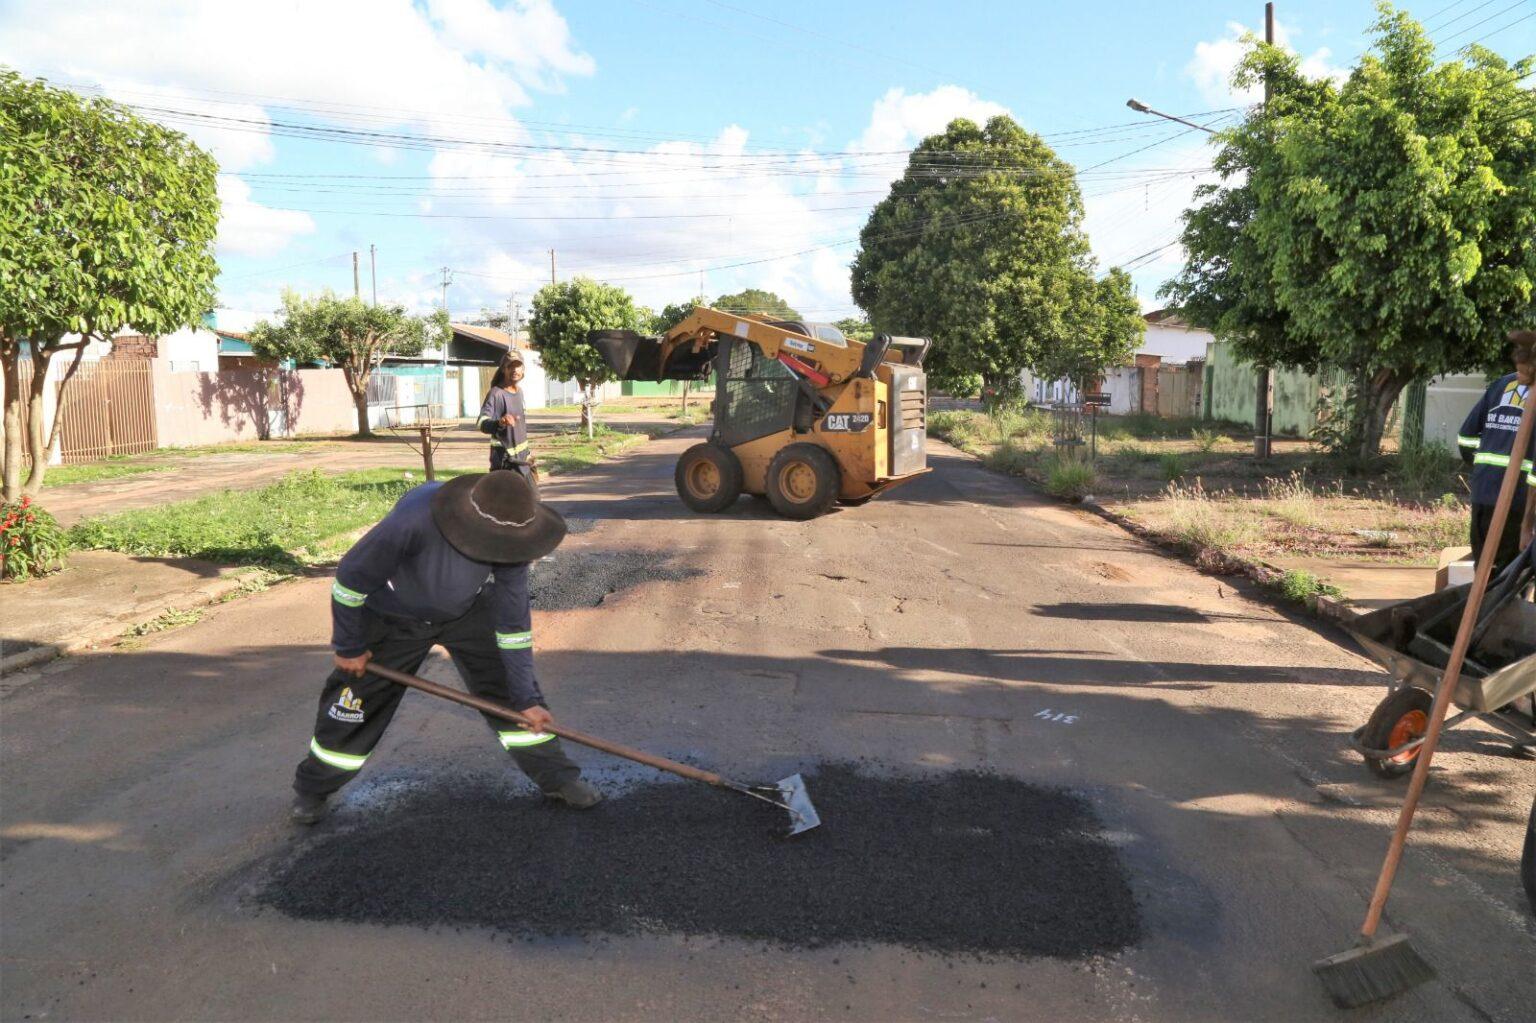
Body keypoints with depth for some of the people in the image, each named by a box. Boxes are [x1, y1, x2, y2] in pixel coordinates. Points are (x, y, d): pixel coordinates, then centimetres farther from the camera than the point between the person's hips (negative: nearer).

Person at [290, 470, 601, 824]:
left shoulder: (507, 542, -29)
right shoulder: (416, 518, -42)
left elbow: (513, 623, -18)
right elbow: (351, 579, -27)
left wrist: (526, 699, -16)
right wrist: (349, 647, -13)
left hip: (468, 613, 2)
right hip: (394, 618, -2)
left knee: (511, 689, -3)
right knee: (356, 702, 5)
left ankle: (556, 777, 13)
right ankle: (313, 789, 31)